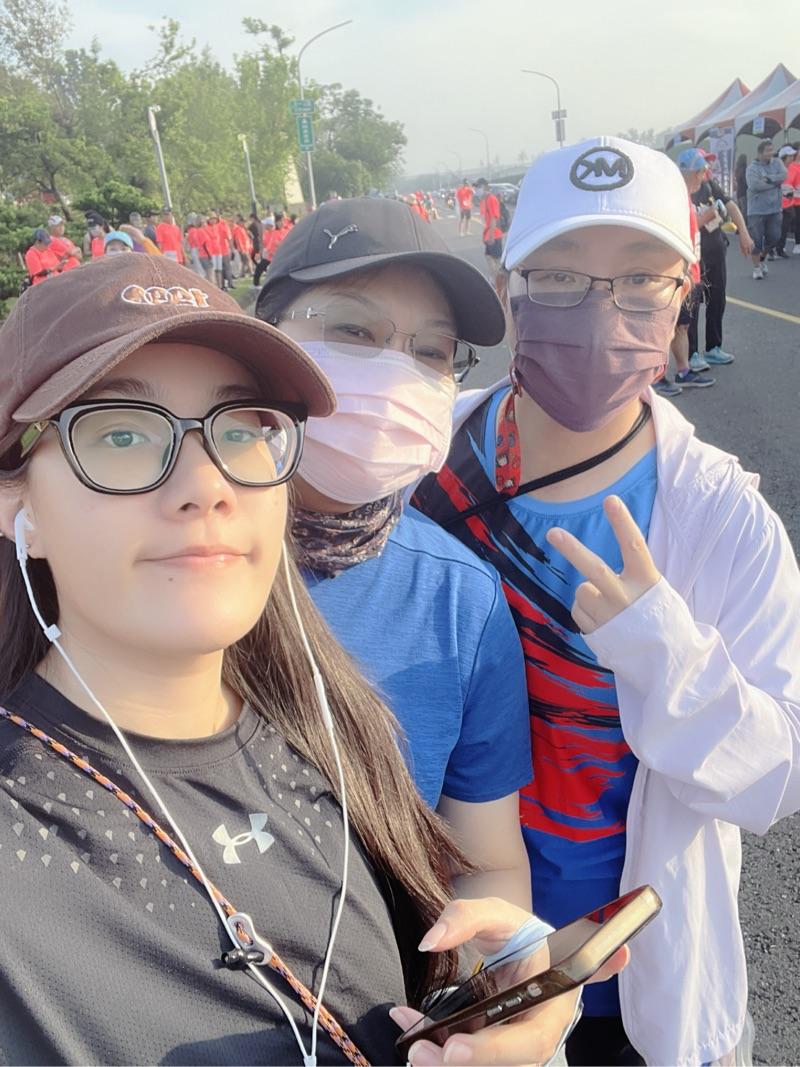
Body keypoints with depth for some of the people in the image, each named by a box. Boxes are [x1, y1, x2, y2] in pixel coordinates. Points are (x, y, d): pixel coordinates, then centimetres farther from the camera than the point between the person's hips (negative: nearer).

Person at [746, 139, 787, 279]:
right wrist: (776, 182, -11)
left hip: (774, 209, 4)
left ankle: (762, 258, 31)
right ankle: (756, 267, 12)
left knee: (774, 237, 5)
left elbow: (784, 175, -9)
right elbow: (754, 185, -22)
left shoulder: (777, 163, 7)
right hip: (756, 210, -4)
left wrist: (768, 179, -19)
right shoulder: (753, 167, -7)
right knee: (756, 240, -1)